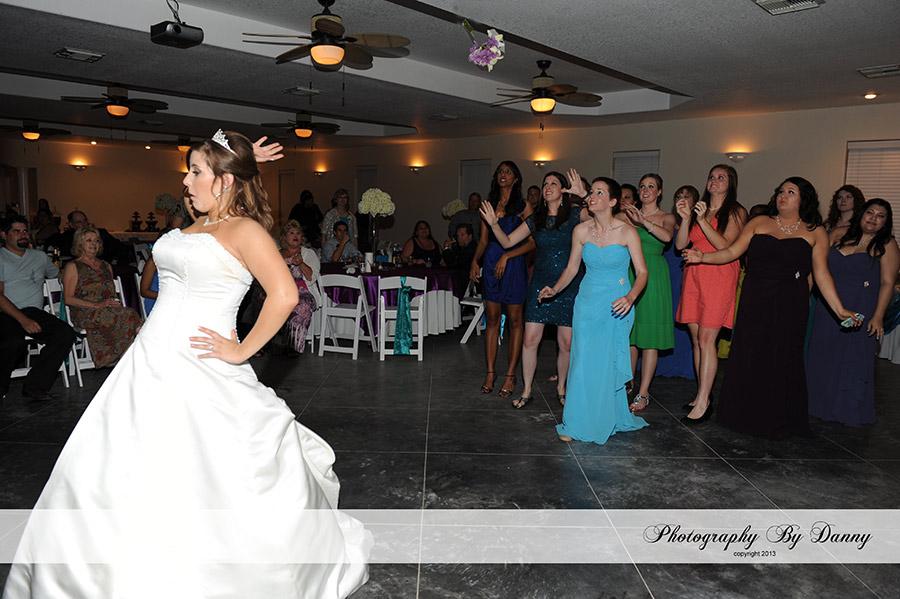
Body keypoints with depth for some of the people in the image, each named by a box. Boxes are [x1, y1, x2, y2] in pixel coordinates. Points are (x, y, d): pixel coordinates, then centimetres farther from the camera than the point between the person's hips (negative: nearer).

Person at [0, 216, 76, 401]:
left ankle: (34, 385, -23)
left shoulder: (39, 256, 25)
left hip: (34, 312, 5)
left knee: (66, 333, -25)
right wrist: (23, 320, -18)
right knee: (16, 342, -37)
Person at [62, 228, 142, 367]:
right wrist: (97, 305, -14)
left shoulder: (106, 266, 26)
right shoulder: (73, 267, 9)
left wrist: (116, 302, 0)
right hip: (84, 314, -4)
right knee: (127, 315, -35)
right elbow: (68, 298, -2)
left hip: (109, 310, 4)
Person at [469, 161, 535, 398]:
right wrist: (475, 260, -3)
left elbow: (532, 241, -6)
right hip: (491, 263, 4)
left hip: (514, 264, -4)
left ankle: (510, 375, 10)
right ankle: (490, 372, 14)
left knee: (514, 320, 2)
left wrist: (507, 256, -16)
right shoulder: (488, 205, 13)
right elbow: (483, 240, 13)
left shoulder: (523, 206, 0)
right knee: (492, 319, 6)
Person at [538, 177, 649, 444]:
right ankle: (576, 423, 13)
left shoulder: (627, 232, -9)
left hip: (616, 305, -3)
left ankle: (605, 420, 18)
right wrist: (555, 289, -5)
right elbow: (572, 268, 10)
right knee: (582, 361, 1)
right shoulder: (581, 230, 1)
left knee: (606, 363, -1)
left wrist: (630, 297, -24)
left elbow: (642, 272, -7)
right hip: (587, 301, 3)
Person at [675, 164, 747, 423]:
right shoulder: (699, 209, 16)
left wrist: (703, 221, -18)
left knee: (706, 339, -10)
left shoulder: (736, 212, 2)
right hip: (694, 276, 6)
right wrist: (686, 218, -6)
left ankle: (702, 400, -5)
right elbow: (680, 245, 7)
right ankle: (702, 393, 17)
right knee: (696, 338, 7)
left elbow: (724, 245, -12)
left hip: (718, 278, -5)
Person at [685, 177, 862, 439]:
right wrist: (703, 257, -11)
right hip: (754, 303, 1)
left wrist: (839, 309, 0)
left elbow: (821, 274, 5)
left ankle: (777, 422, 17)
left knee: (782, 360, 1)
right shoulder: (759, 223, 10)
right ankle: (745, 416, 18)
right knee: (747, 356, 2)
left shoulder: (814, 233, 7)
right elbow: (732, 252, 4)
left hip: (789, 307, -1)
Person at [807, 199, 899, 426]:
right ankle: (823, 406, 25)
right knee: (823, 354, 9)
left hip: (860, 311, -4)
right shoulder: (839, 235, 7)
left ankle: (851, 412, 16)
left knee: (854, 359, 1)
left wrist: (878, 316, -14)